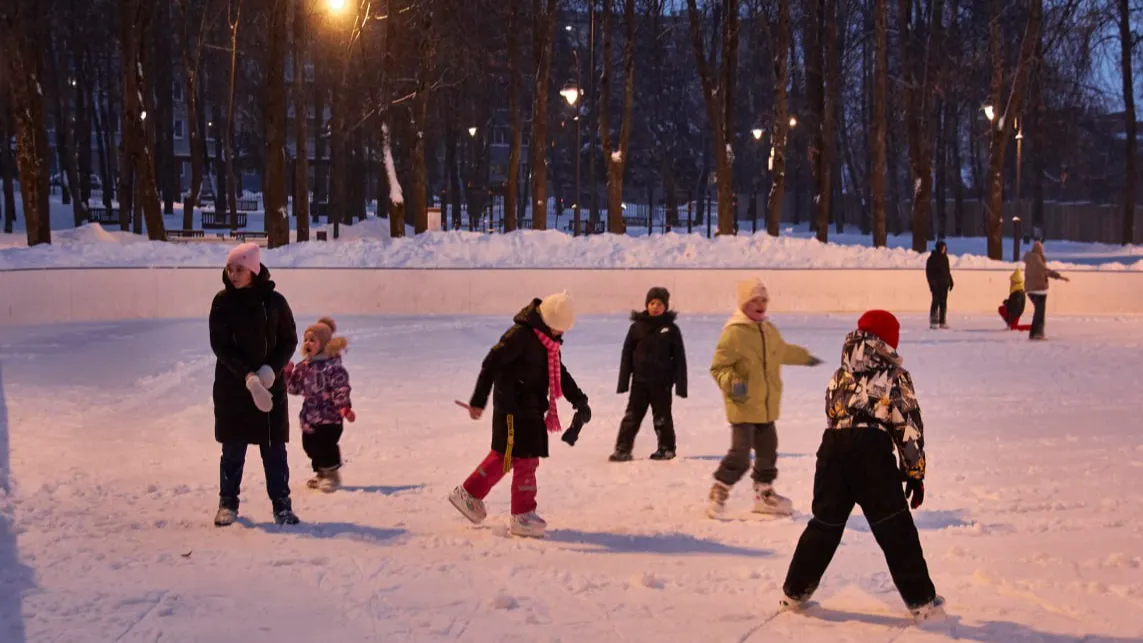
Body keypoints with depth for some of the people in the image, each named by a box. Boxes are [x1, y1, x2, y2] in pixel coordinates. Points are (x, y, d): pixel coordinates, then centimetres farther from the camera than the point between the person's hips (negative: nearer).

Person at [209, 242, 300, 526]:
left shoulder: (274, 301, -2)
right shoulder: (222, 302, -4)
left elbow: (289, 340, 3)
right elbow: (220, 346, -9)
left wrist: (271, 369, -14)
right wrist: (248, 377, -20)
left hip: (271, 387, 0)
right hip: (232, 388, 0)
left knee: (275, 449, 3)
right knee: (232, 450, 6)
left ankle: (282, 504, 10)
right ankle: (228, 503, 18)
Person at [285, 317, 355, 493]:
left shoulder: (333, 366, -14)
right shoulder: (304, 366, 10)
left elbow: (341, 387, -19)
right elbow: (294, 387, 16)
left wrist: (344, 407, -28)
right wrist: (287, 374, 1)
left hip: (329, 416, -8)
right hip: (310, 416, 8)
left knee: (326, 445, -8)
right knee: (310, 445, 13)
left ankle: (332, 475, 11)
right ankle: (321, 473, 30)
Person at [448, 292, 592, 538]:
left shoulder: (550, 341, 11)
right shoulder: (520, 335, -18)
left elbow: (560, 373, 20)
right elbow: (491, 364, -18)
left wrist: (578, 399, 9)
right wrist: (478, 402, -17)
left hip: (531, 410, 9)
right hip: (514, 409, -9)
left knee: (504, 456, 18)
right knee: (526, 459, -4)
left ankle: (469, 494, 32)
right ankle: (522, 516, 6)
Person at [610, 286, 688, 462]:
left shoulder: (671, 329, -3)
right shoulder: (637, 327, 0)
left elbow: (679, 358, -2)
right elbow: (627, 355, 2)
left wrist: (681, 384, -6)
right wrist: (623, 381, -1)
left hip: (662, 382, -1)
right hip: (639, 380, 1)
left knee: (662, 417, 11)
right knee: (632, 416, 3)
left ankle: (666, 448, 24)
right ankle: (623, 449, 6)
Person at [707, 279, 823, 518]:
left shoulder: (769, 330, 10)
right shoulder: (734, 333, -16)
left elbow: (783, 351, 31)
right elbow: (718, 366, -16)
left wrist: (805, 357, 45)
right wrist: (731, 382, -33)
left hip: (767, 407, 8)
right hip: (743, 406, -8)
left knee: (768, 451, 16)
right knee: (740, 455, -14)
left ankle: (764, 494, 33)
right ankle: (719, 492, 4)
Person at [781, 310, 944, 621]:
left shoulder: (839, 377, 19)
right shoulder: (895, 377, 6)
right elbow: (909, 427, 2)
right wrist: (915, 474, 5)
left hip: (832, 451, 4)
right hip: (873, 453, -4)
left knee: (825, 523, 16)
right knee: (895, 529, 3)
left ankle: (795, 592, 21)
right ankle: (920, 599, 7)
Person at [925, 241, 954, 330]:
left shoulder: (945, 258, 13)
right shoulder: (932, 258, -7)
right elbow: (928, 272, -10)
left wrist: (950, 281, 15)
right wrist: (932, 282, -17)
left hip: (944, 284, 6)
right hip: (936, 284, -6)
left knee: (943, 302, 6)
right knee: (936, 302, -9)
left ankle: (942, 322, 10)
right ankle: (933, 322, -7)